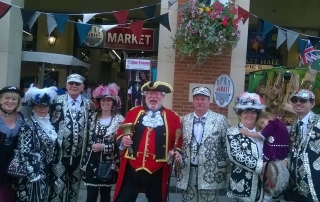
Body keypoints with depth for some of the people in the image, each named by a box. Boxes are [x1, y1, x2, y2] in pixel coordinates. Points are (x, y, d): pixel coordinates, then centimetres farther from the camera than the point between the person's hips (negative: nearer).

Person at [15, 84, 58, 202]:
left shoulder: (48, 124, 8)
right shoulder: (29, 125, -15)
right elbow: (24, 151, -20)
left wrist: (50, 169, 15)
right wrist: (32, 174, -21)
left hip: (45, 172, 7)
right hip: (33, 172, -7)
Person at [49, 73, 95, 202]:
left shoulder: (88, 104, 5)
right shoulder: (57, 101, 0)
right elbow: (50, 123, 0)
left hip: (78, 154, 2)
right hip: (60, 153, -2)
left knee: (74, 186, 14)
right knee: (58, 185, -1)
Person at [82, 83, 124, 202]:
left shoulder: (119, 120, -4)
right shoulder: (93, 118, 7)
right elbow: (88, 140, 11)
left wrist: (103, 147, -16)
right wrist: (84, 162, 9)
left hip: (109, 164, -2)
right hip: (92, 163, 2)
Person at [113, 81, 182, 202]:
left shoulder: (172, 117, 5)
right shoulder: (133, 112, 9)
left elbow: (178, 141, 9)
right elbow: (120, 133, 12)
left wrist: (176, 152, -10)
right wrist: (122, 140, -9)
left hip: (157, 172, 0)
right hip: (131, 169, 1)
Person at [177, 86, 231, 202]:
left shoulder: (220, 120, -3)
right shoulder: (185, 119, 9)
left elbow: (228, 145, -2)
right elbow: (180, 143, 13)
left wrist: (223, 168, -5)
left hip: (210, 173, -3)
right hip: (188, 173, 3)